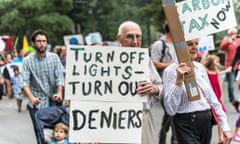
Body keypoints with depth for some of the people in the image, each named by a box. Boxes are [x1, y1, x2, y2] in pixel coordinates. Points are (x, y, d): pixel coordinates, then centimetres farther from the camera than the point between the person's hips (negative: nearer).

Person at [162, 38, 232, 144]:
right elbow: (171, 110, -16)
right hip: (186, 124, -6)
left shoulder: (200, 68, 9)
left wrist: (225, 127, 9)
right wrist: (179, 80, -23)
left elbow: (212, 98, 13)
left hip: (206, 122, 6)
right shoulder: (171, 71, -9)